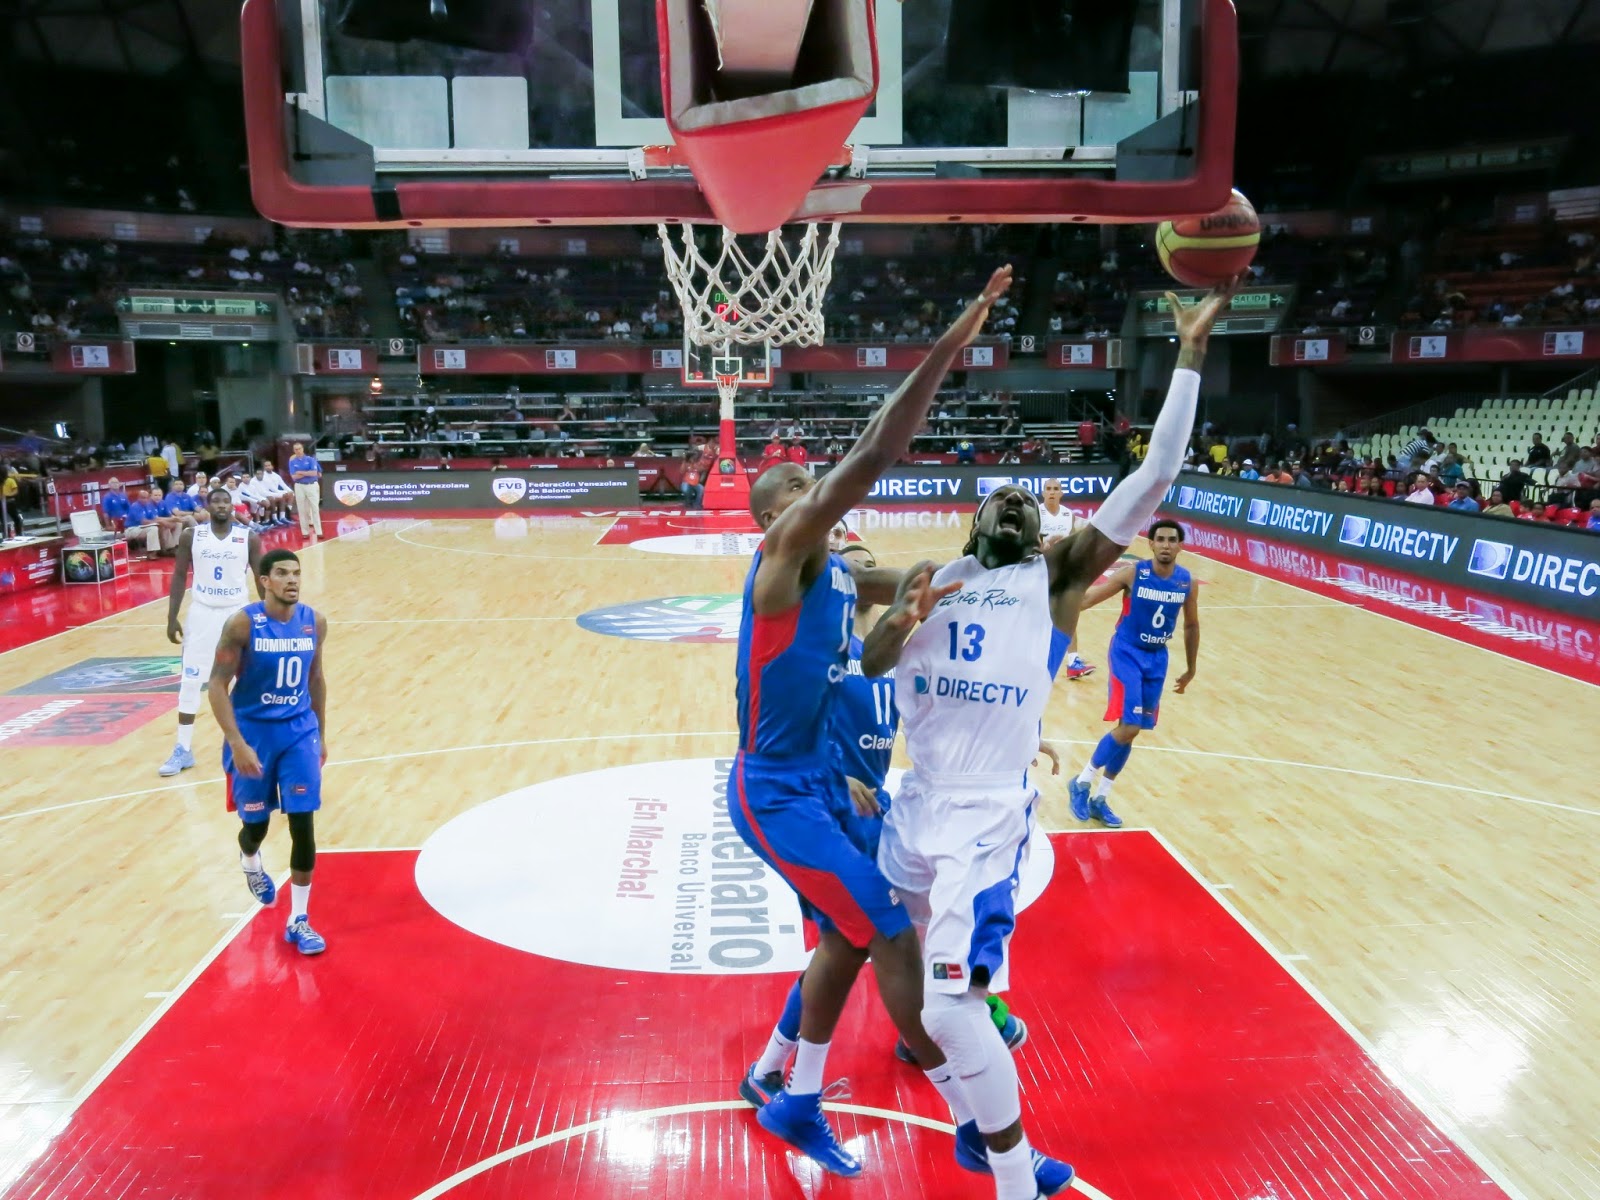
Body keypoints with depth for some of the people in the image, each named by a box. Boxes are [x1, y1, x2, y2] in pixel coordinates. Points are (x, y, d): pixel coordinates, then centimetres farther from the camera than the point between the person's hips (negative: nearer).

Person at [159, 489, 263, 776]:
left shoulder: (249, 538, -4)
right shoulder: (191, 536, -2)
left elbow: (261, 578, 1)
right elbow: (180, 577, 2)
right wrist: (172, 617, -2)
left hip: (237, 613, 0)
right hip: (202, 613, 0)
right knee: (190, 682, 1)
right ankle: (184, 750, 8)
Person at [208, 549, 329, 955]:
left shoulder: (314, 622, -4)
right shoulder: (243, 624, -16)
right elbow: (217, 685, -14)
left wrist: (321, 734, 14)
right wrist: (237, 743, -21)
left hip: (299, 732, 2)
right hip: (253, 732, -2)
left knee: (303, 825, -4)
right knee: (256, 823, 11)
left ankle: (298, 920, 7)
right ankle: (250, 864, 50)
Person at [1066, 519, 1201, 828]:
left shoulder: (1187, 582, -4)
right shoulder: (1132, 573, -15)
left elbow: (1191, 625, 11)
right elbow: (1087, 599, -16)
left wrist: (1191, 669, 17)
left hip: (1157, 658, 5)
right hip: (1127, 653, -5)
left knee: (1131, 731, 9)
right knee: (1129, 728, -16)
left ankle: (1099, 799, 22)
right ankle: (1082, 783, 5)